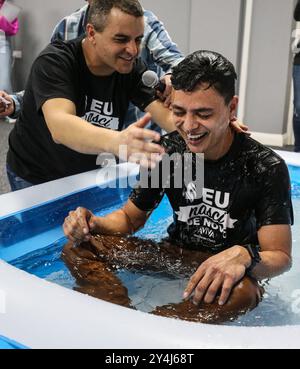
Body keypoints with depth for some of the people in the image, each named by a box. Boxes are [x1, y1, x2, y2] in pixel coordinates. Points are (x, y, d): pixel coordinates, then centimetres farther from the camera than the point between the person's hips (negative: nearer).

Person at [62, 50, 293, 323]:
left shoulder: (266, 168, -18)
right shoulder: (167, 150, -8)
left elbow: (280, 256, -18)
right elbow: (131, 218, 2)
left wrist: (243, 256, -42)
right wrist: (93, 223, -21)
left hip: (229, 270, -3)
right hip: (176, 255, 4)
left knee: (242, 292, -40)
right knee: (79, 247, -12)